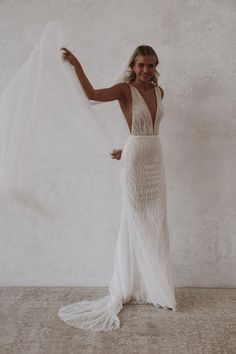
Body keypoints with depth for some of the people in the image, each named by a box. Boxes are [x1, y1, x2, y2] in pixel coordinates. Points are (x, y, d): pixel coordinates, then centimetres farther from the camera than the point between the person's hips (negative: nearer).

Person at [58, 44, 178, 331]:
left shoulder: (158, 91, 11)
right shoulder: (125, 89, -7)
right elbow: (92, 95, -24)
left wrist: (129, 148, 6)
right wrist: (76, 64, -30)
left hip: (156, 159, 6)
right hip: (135, 161, -6)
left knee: (156, 222, 10)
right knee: (134, 222, 1)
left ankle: (154, 285, 26)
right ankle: (125, 289, 18)